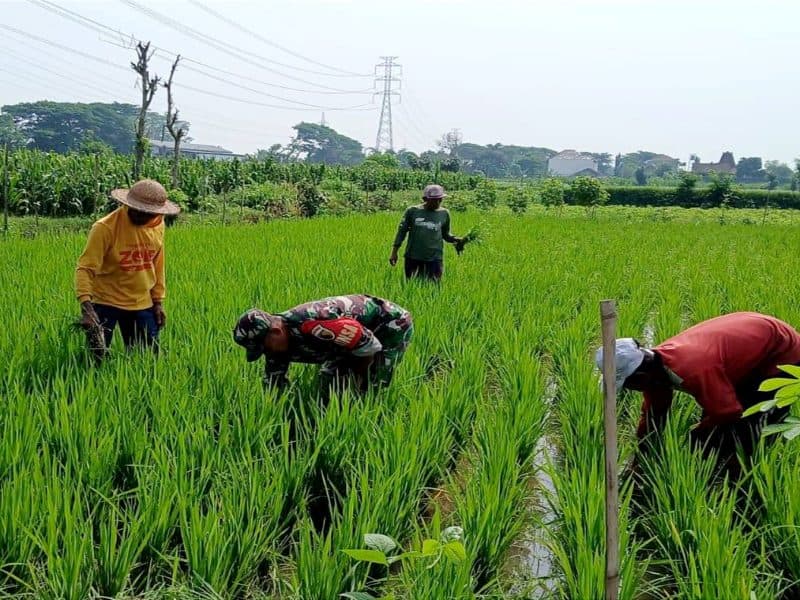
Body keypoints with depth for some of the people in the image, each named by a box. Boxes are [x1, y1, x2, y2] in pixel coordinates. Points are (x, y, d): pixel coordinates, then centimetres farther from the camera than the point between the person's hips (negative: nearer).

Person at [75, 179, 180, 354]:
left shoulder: (157, 225, -2)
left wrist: (158, 301, 11)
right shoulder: (105, 228, -19)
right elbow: (85, 268, -22)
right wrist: (86, 307, -35)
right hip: (106, 303, -4)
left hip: (142, 304, 5)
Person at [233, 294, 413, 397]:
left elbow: (369, 344, -31)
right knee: (329, 380, 6)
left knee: (370, 390, -11)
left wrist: (357, 376, -12)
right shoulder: (277, 341, -10)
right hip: (358, 328, 9)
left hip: (392, 323, -9)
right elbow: (273, 385, 3)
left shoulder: (311, 324, -39)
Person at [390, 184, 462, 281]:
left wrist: (455, 239, -6)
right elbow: (402, 231, 7)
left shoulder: (444, 213, 5)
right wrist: (394, 252, 5)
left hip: (434, 258, 0)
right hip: (413, 257, 0)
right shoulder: (412, 211, 1)